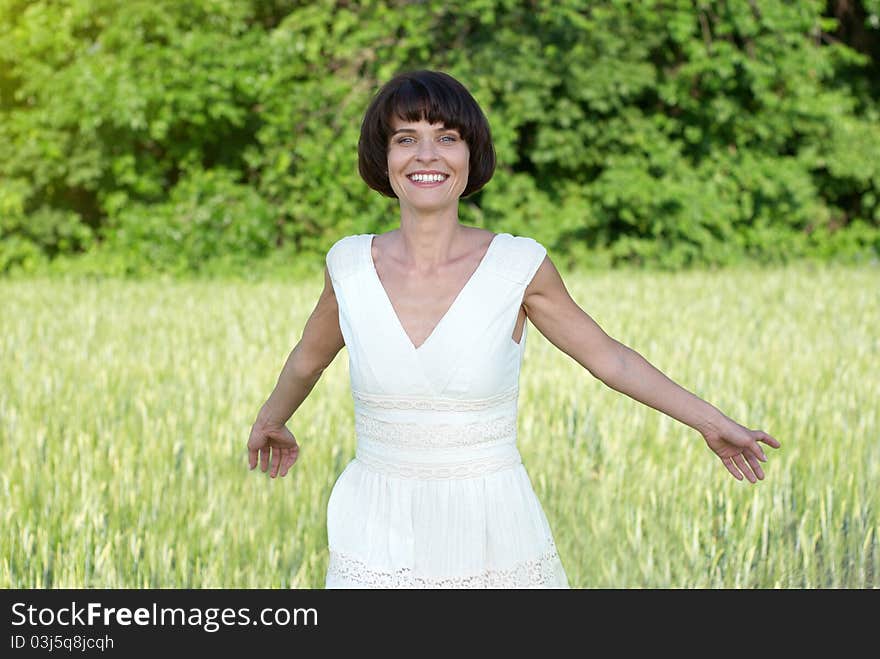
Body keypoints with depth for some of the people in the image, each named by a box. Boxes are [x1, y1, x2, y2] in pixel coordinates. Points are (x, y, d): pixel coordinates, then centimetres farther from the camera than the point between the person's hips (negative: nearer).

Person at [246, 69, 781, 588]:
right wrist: (270, 421, 36)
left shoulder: (518, 266, -6)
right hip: (379, 541, 1)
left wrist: (713, 421, 13)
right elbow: (310, 359, 19)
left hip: (493, 541, -1)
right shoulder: (349, 265, -2)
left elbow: (608, 357, 7)